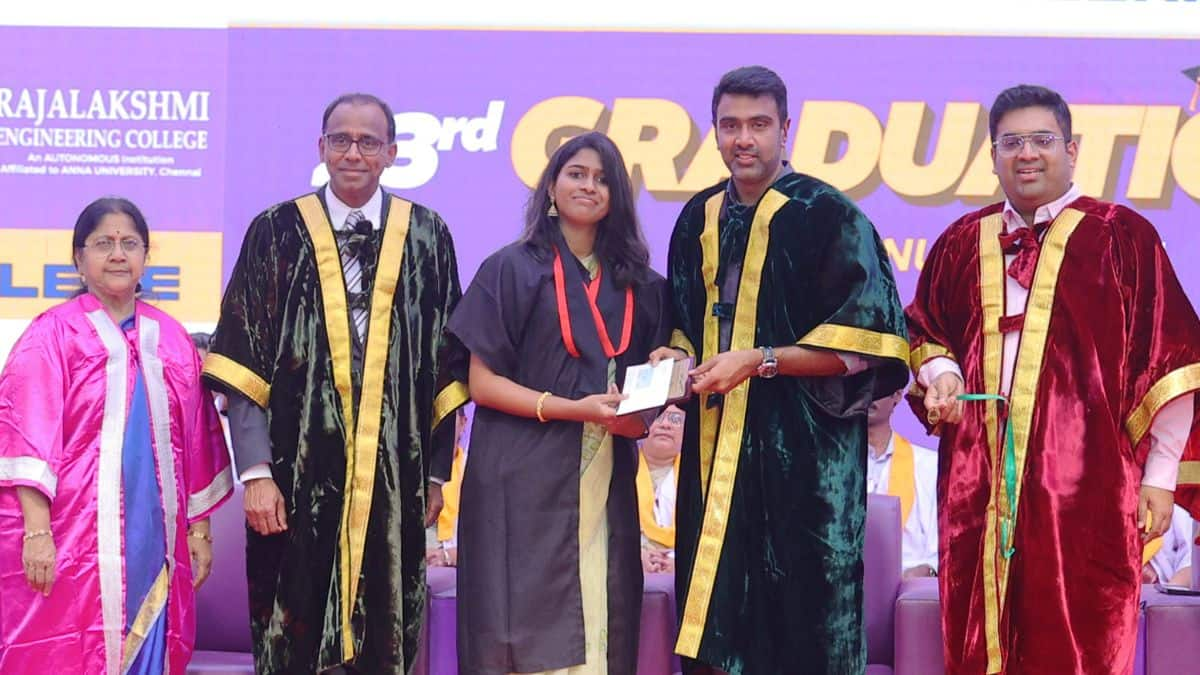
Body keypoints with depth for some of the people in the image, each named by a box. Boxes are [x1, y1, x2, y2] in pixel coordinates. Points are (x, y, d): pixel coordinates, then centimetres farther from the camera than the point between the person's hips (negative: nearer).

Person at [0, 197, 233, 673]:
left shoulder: (170, 339, 13)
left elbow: (194, 442, 15)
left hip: (154, 542, 4)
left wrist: (199, 528, 13)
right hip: (73, 543, -4)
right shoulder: (53, 334, -1)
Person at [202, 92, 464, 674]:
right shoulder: (277, 233, 2)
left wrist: (437, 471, 5)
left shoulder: (426, 236, 7)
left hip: (395, 478, 1)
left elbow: (447, 363, 8)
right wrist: (256, 471, -11)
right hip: (300, 478, -1)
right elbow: (242, 363, -2)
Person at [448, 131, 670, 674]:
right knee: (529, 631, -4)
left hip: (605, 482, 4)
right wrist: (572, 409, -16)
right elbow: (482, 383, -5)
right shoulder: (512, 268, 1)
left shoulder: (638, 283, 13)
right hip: (526, 483, -4)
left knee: (599, 628, 0)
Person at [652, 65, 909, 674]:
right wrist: (678, 354, 3)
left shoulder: (825, 214, -6)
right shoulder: (700, 219, 12)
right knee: (714, 614, 6)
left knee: (800, 620, -2)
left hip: (801, 449, -5)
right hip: (716, 448, 5)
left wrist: (760, 361, -16)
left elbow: (863, 346, -10)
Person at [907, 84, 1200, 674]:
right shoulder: (962, 243, 12)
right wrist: (939, 372, 0)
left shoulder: (1121, 237, 1)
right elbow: (924, 331, 23)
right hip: (979, 486, 4)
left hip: (1083, 486, -3)